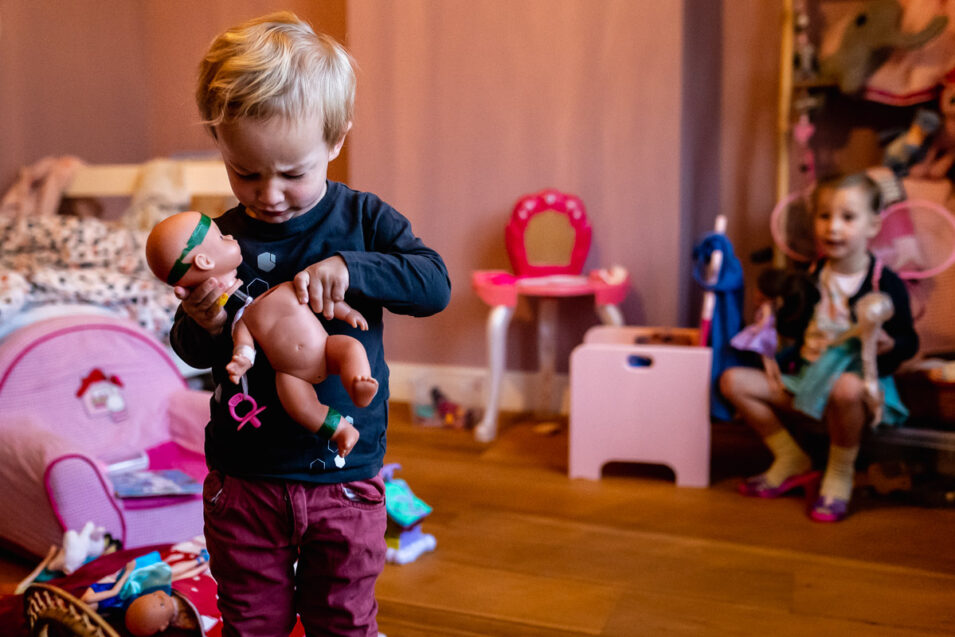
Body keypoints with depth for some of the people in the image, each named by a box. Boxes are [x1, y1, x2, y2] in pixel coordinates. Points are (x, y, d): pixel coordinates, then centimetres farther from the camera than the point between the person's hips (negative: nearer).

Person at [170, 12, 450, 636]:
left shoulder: (363, 219, -6)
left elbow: (435, 284, -17)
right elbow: (194, 354, 0)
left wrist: (349, 268, -30)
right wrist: (205, 326, -23)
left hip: (345, 477, -1)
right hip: (243, 481, 1)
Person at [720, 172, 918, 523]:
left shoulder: (886, 283, -9)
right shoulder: (811, 276, 6)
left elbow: (908, 341, -6)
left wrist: (887, 344, -27)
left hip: (860, 379, -6)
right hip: (807, 376, 6)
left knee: (846, 388, -43)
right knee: (734, 381, -7)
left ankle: (841, 474, -13)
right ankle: (792, 461, 9)